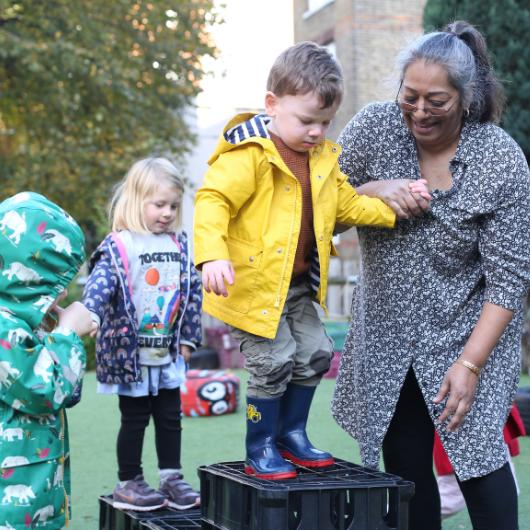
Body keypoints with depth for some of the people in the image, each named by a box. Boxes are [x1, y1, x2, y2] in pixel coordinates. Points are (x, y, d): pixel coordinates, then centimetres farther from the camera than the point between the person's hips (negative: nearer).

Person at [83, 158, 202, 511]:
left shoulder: (181, 246, 6)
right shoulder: (117, 247, -11)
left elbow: (193, 292, 11)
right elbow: (98, 288, -22)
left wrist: (189, 338, 9)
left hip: (169, 353, 5)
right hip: (130, 353, -5)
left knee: (170, 417, 12)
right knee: (135, 419, 5)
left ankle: (171, 478, 24)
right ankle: (128, 483, 18)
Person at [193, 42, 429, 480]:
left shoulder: (323, 159, 8)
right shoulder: (248, 155, -18)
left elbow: (348, 204, 15)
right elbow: (213, 200, -23)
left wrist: (394, 209, -1)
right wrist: (212, 256, -37)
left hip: (299, 285, 8)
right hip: (255, 283, -8)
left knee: (314, 355, 13)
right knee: (274, 364, -6)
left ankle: (292, 434, 31)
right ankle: (260, 452, 11)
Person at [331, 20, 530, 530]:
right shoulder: (373, 127, -9)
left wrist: (470, 363, -17)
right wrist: (373, 190, -19)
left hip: (469, 332, -3)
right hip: (387, 332, 3)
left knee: (477, 457, -6)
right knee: (404, 465, 5)